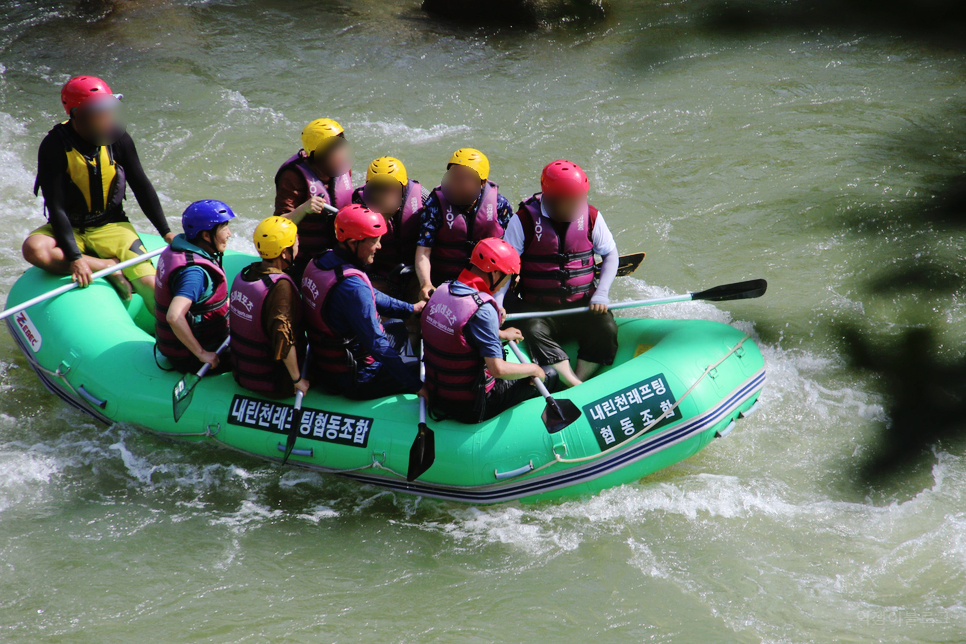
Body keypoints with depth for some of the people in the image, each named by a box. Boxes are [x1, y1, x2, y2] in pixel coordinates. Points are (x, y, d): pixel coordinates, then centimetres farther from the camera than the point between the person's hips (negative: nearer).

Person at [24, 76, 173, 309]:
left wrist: (166, 232, -1)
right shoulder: (54, 147, -18)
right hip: (70, 229, -1)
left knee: (151, 285, -20)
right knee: (34, 249, -34)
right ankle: (110, 269, -26)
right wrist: (74, 258, -32)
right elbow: (56, 208, -23)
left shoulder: (117, 139, -8)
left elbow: (142, 187, 4)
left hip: (111, 228, 1)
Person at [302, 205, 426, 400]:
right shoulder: (352, 285, -31)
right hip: (354, 381, -9)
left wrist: (410, 309, 20)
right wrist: (416, 385, -23)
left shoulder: (321, 261, -1)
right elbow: (376, 345, -28)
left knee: (399, 331, 29)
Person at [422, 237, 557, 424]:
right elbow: (498, 369, -26)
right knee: (549, 375, 6)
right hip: (471, 410, -8)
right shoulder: (483, 309, -25)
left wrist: (500, 334, 31)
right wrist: (533, 369, -9)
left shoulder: (441, 290, 0)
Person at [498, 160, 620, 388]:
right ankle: (576, 388, -37)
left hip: (583, 305, 2)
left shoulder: (590, 216, 1)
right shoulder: (524, 220, -7)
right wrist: (497, 302, -19)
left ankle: (581, 382, -22)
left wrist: (601, 294, -4)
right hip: (538, 307, -2)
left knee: (605, 329, -24)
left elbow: (610, 254, 10)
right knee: (535, 332, -32)